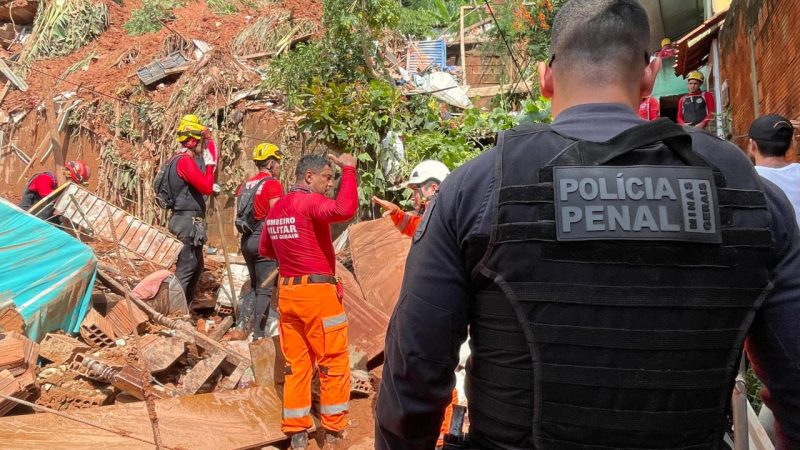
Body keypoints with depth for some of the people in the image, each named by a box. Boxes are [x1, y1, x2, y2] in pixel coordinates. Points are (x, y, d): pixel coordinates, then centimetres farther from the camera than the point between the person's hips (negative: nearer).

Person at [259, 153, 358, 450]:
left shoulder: (275, 209, 12)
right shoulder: (310, 201, -13)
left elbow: (264, 250, 22)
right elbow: (345, 209, -32)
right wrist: (349, 170, -22)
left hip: (287, 292, 8)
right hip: (318, 291, -8)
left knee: (296, 363, 12)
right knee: (334, 362, 5)